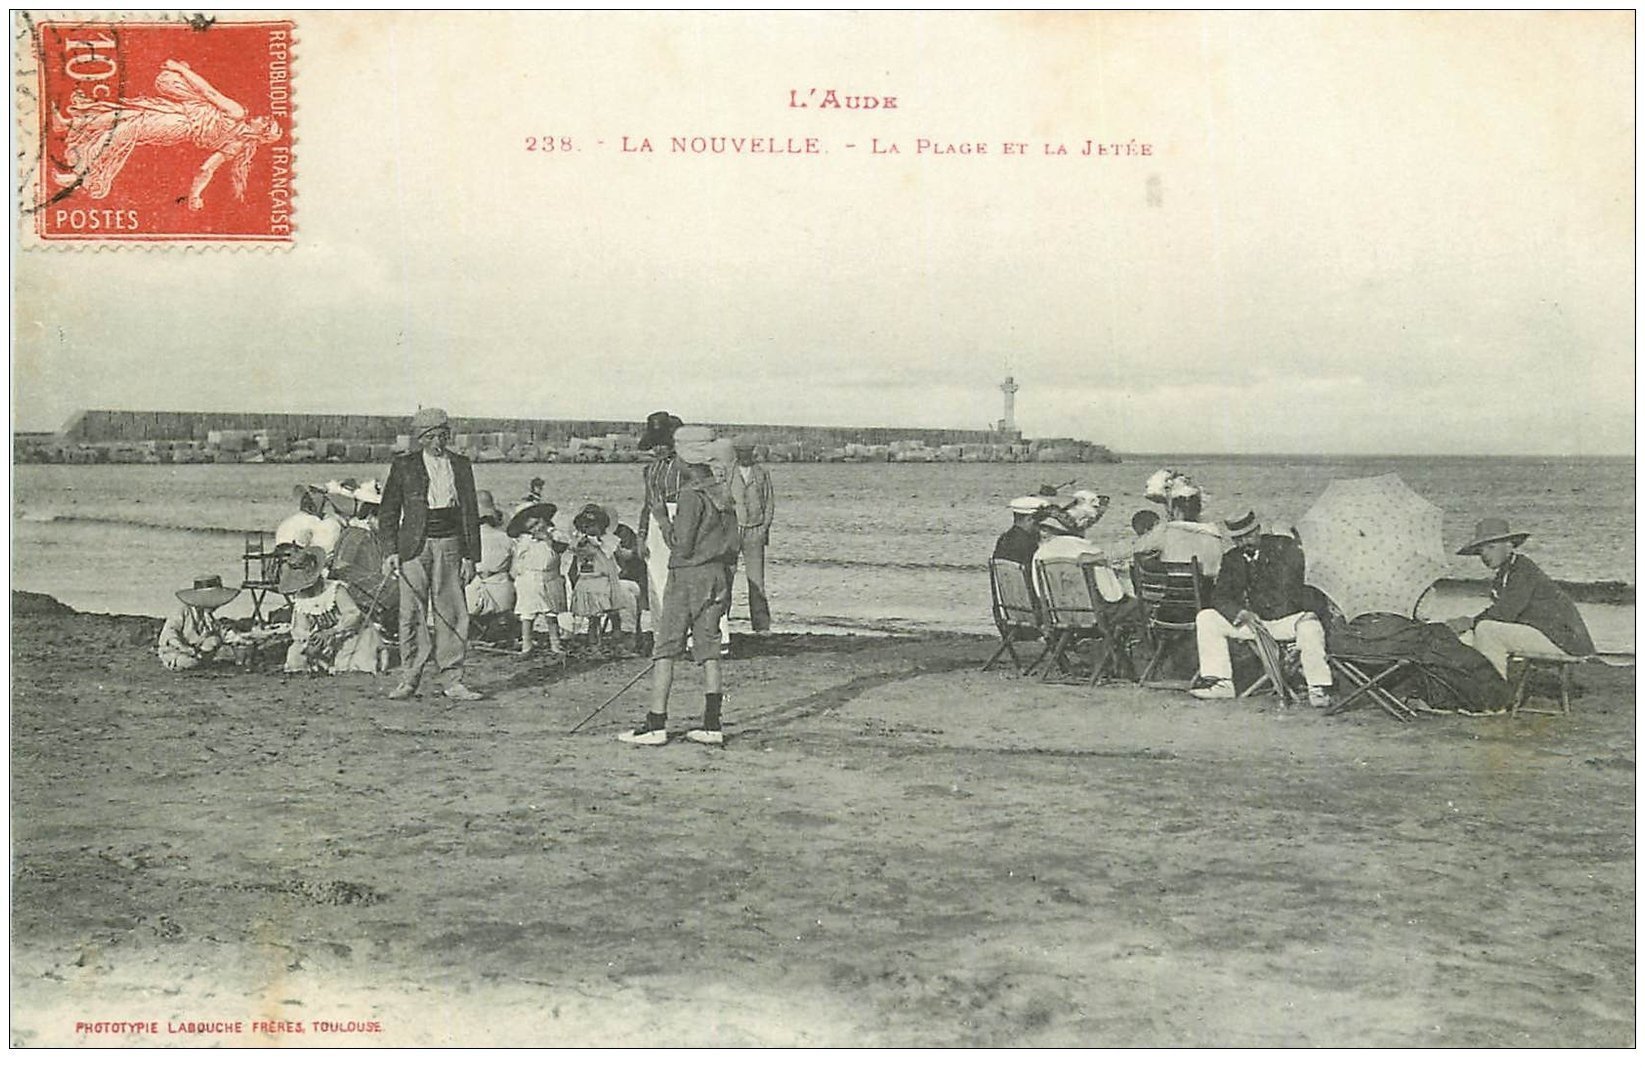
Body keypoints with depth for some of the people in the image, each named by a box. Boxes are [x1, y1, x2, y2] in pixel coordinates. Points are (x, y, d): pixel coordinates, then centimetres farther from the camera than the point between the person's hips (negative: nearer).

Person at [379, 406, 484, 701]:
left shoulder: (461, 465, 9)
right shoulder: (403, 466, 4)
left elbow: (470, 512, 11)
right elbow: (388, 512, 5)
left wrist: (470, 556, 6)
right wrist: (390, 552, -5)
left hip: (450, 545, 2)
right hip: (414, 546, -2)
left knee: (452, 614, 0)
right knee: (412, 614, -1)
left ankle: (451, 680, 6)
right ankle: (409, 679, 7)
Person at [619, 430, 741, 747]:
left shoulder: (691, 496, -14)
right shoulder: (723, 493, 10)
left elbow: (683, 545, -17)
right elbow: (733, 545, 12)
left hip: (687, 577, -7)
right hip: (718, 576, 7)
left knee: (665, 650, -1)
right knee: (708, 650, 9)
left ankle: (656, 724, -2)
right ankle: (712, 726, 7)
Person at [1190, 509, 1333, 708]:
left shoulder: (1283, 547, -2)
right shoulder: (1231, 559, 6)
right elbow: (1219, 596, -2)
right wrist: (1241, 613, -20)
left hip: (1288, 619, -4)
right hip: (1249, 623, 4)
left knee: (1309, 625, -37)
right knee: (1206, 619, -12)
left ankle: (1318, 689, -22)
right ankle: (1220, 682, -10)